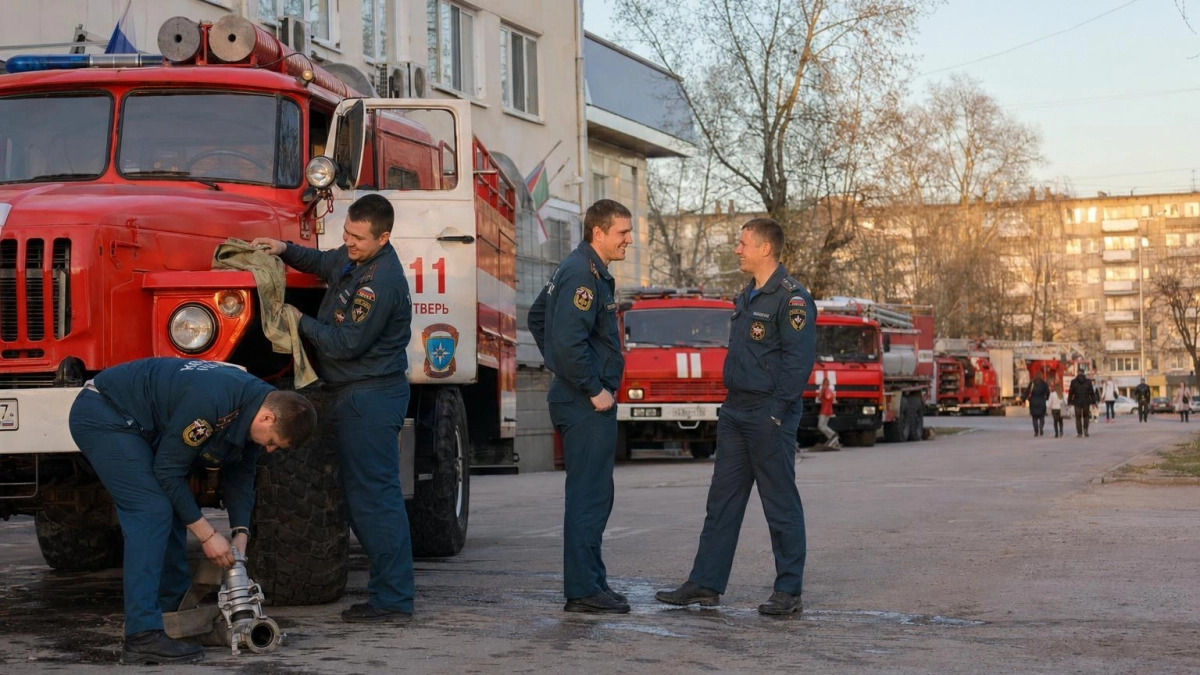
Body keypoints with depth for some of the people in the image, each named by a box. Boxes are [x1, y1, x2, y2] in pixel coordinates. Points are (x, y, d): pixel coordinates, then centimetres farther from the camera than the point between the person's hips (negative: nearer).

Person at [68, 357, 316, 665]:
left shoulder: (251, 408, -4)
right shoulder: (212, 401, -32)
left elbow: (239, 473, 10)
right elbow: (168, 470, -24)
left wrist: (241, 532, -3)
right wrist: (207, 535, -19)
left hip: (132, 422, 10)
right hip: (101, 415, -10)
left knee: (171, 509, 10)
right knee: (151, 512, -18)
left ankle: (175, 609, 20)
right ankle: (142, 637, -21)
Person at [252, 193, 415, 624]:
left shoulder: (380, 281, -22)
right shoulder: (354, 257, 9)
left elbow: (346, 343, -21)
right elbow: (323, 264, 31)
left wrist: (301, 322, -8)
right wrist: (285, 251, 12)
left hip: (371, 397, -11)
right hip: (356, 394, 11)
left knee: (376, 496, -8)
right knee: (361, 493, 14)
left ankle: (393, 601, -5)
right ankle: (387, 591, 20)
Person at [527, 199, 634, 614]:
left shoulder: (591, 271, 16)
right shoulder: (583, 275, -17)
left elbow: (537, 317, 27)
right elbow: (569, 341, -27)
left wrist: (560, 368, 23)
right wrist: (595, 390, -18)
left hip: (582, 401, 11)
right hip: (587, 406, -11)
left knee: (592, 495, 15)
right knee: (589, 495, -7)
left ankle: (590, 583, 22)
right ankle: (583, 591, -3)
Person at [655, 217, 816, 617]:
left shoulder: (791, 298, -13)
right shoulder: (747, 296, 16)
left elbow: (799, 359, -18)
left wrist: (777, 412, -20)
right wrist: (732, 403, 15)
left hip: (768, 416, -9)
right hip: (735, 411, 9)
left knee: (781, 504, -1)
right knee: (723, 501, 9)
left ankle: (789, 591, 7)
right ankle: (705, 585, 13)